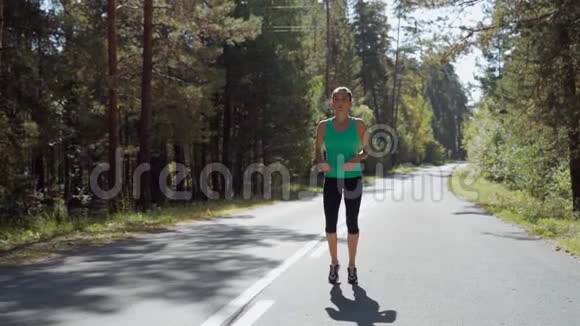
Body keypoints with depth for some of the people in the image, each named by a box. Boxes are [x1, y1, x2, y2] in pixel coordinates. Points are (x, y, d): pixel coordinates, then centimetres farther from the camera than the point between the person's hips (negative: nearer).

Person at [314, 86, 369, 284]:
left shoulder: (358, 124, 0)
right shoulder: (324, 126, 2)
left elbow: (366, 150, 5)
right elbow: (318, 152, 7)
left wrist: (355, 160, -16)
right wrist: (320, 163, -15)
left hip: (353, 178, -1)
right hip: (331, 179, 1)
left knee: (352, 223, 5)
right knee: (330, 223, 2)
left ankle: (352, 266, 18)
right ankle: (334, 264, 20)